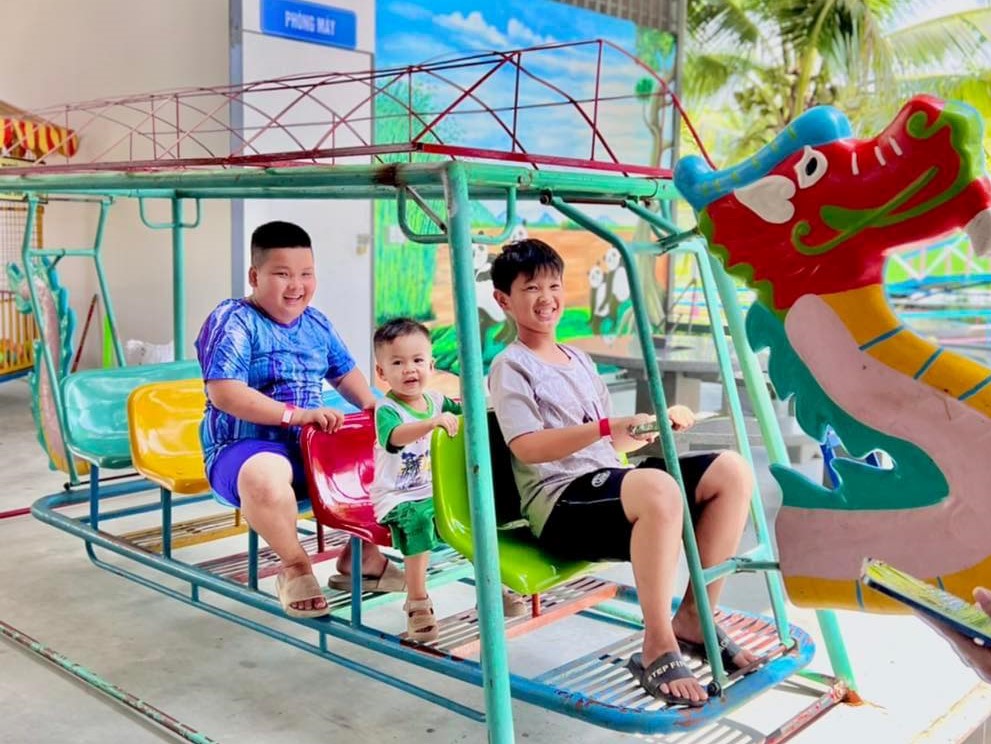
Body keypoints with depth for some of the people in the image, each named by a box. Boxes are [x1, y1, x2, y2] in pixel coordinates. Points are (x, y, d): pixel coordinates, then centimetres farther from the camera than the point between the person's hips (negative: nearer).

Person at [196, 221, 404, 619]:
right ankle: (294, 564, -12)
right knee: (266, 475, -42)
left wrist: (371, 404, 5)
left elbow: (345, 373, 26)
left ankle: (360, 555, 19)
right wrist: (297, 414, -28)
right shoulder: (234, 321, -11)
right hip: (244, 446, -7)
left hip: (313, 447, 8)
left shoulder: (316, 323, 13)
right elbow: (224, 394, -22)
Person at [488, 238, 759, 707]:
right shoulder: (510, 366, 1)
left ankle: (693, 618, -3)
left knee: (732, 471, -10)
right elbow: (528, 447, -15)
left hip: (610, 483, 8)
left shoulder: (580, 359, 25)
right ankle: (657, 649, -25)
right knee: (659, 489, -38)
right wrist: (607, 427, -24)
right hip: (560, 501, -8)